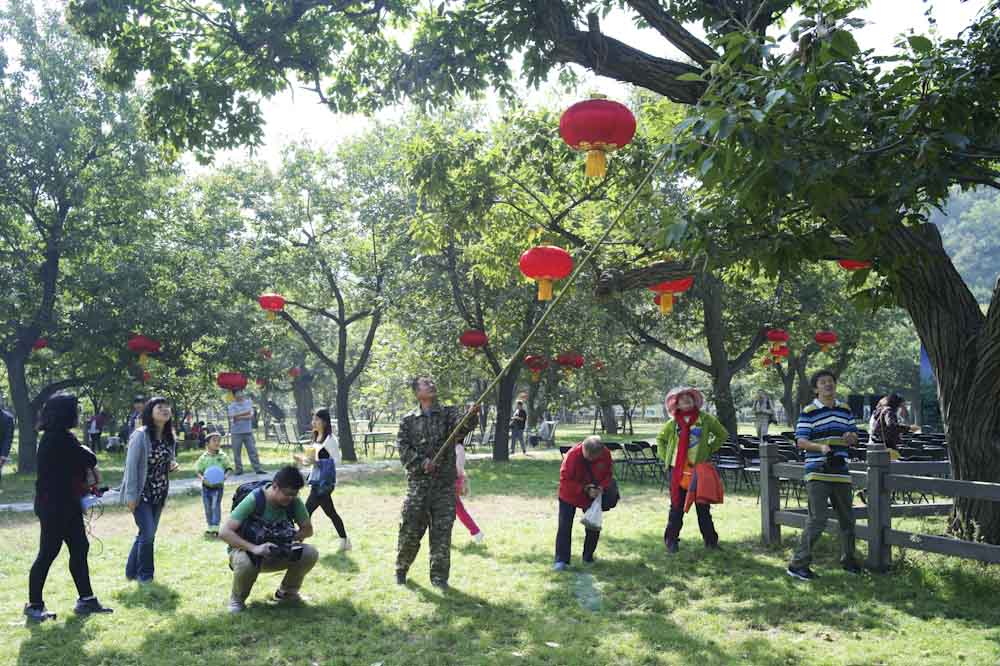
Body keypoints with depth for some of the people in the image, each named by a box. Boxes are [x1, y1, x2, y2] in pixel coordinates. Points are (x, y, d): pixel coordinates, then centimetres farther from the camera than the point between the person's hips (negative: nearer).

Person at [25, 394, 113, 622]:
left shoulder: (59, 436, 11)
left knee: (79, 548, 12)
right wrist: (85, 451, 2)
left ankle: (86, 599, 19)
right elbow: (90, 461, -19)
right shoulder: (58, 439, -21)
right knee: (48, 553, 2)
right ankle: (34, 604, 16)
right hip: (53, 506, -10)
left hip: (67, 504, 10)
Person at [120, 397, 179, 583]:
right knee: (148, 533, -9)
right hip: (141, 493, -7)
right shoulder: (140, 435, -16)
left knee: (146, 533, 13)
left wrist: (172, 464, -6)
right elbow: (131, 466, -15)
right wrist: (131, 495, -16)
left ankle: (132, 571, 29)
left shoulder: (169, 436, 4)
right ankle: (145, 573, 10)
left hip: (159, 494, 7)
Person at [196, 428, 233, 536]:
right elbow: (198, 470, 1)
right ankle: (210, 527, 27)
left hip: (218, 486, -2)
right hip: (206, 486, 2)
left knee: (215, 506, -10)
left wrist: (226, 475, -17)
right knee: (208, 508, 12)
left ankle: (215, 528, -5)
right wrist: (201, 477, -19)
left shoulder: (223, 456, -4)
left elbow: (229, 467, 2)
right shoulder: (203, 457, -3)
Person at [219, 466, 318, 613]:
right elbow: (224, 532, -33)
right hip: (247, 550, -4)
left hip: (277, 553, 4)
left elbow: (308, 529, -4)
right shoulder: (254, 500, -28)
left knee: (311, 553, -21)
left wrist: (294, 537, -27)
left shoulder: (294, 501, -15)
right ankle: (237, 599, -5)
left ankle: (286, 592, 8)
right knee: (245, 563, -40)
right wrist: (254, 548, -45)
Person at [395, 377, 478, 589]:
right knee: (410, 529, 6)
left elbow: (462, 427, -15)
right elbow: (402, 447, 0)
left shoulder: (448, 414, 5)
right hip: (418, 482, 0)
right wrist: (421, 462, -16)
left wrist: (471, 416, -38)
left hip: (445, 483, 0)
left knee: (442, 531, 3)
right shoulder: (408, 420, 7)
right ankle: (401, 569, 28)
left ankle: (439, 576, 16)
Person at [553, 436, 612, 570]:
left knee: (593, 527, 8)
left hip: (593, 495, 3)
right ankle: (561, 560, -2)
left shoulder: (606, 454, -19)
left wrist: (602, 487, -21)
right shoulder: (573, 455, -31)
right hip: (569, 495, -3)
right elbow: (564, 479, -24)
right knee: (564, 527, -7)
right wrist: (585, 489, -29)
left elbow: (608, 474, -2)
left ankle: (588, 558, 26)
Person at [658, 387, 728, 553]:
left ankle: (710, 540, 19)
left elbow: (723, 434, 10)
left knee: (703, 507, 8)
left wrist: (710, 450, 4)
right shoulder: (673, 422, 1)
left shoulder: (705, 419, -2)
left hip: (699, 469, 0)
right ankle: (671, 540, 15)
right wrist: (665, 457, 5)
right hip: (677, 470, 1)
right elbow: (660, 439, 16)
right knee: (676, 507, 6)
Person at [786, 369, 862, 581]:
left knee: (847, 519, 14)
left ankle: (848, 560, 32)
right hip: (817, 474, -6)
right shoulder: (809, 412, -4)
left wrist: (851, 437, -5)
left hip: (841, 474, 6)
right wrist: (820, 446, -28)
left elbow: (854, 438, 19)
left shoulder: (845, 410, 13)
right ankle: (798, 564, -5)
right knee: (817, 519, -12)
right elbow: (800, 440, -10)